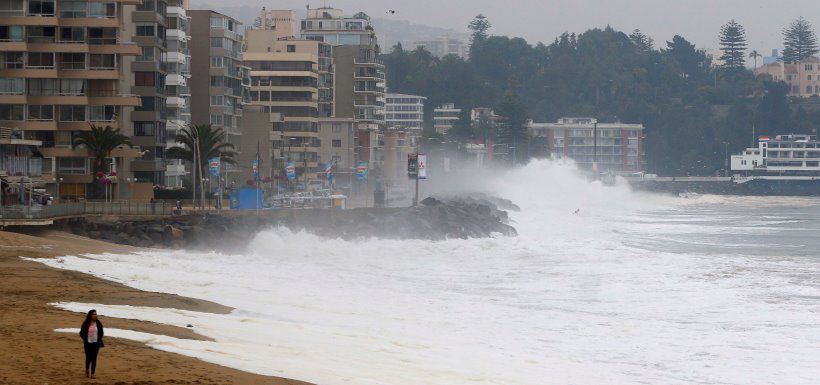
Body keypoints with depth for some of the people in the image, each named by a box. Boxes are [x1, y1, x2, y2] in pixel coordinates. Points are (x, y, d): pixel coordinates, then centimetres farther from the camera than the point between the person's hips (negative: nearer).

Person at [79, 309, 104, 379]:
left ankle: (92, 373, 6)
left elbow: (101, 333, 8)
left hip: (95, 343, 1)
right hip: (88, 344, -1)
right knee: (88, 358, -2)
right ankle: (87, 371, 25)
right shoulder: (86, 324, -4)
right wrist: (85, 339, -6)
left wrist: (99, 341, -2)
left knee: (94, 358, 1)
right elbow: (81, 333, 3)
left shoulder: (98, 323, 0)